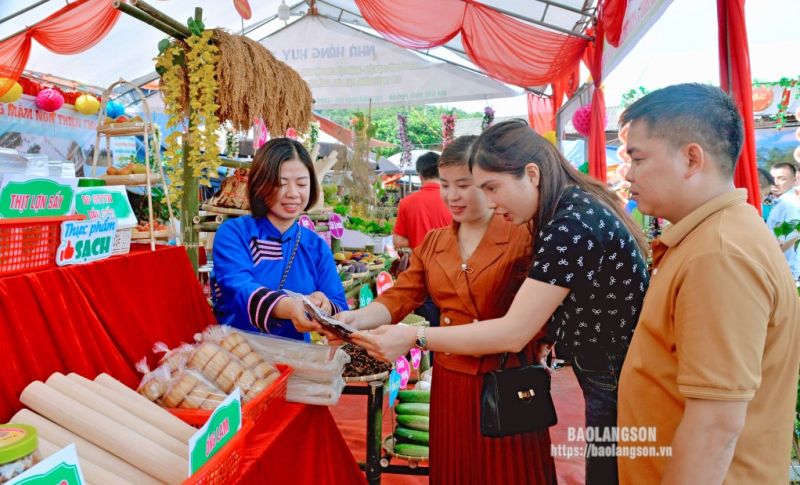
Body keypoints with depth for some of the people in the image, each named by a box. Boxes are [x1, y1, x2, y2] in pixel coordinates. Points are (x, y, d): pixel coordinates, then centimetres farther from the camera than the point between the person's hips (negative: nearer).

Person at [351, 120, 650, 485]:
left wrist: (414, 339, -25)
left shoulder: (572, 225, -27)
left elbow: (513, 333, -27)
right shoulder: (576, 209, 4)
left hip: (622, 389, -9)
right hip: (612, 381, 9)